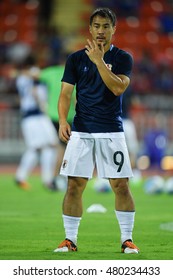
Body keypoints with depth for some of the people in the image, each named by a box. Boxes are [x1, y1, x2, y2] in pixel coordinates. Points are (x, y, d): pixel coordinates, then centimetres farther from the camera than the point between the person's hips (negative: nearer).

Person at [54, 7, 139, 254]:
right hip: (81, 131, 1)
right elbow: (66, 93, 3)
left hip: (112, 131, -1)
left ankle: (127, 239, 6)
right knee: (75, 185, -3)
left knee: (121, 185, -4)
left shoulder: (123, 58, 2)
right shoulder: (76, 59, 6)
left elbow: (118, 88, -14)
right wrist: (63, 120, -12)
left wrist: (99, 60, -18)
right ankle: (70, 239, 6)